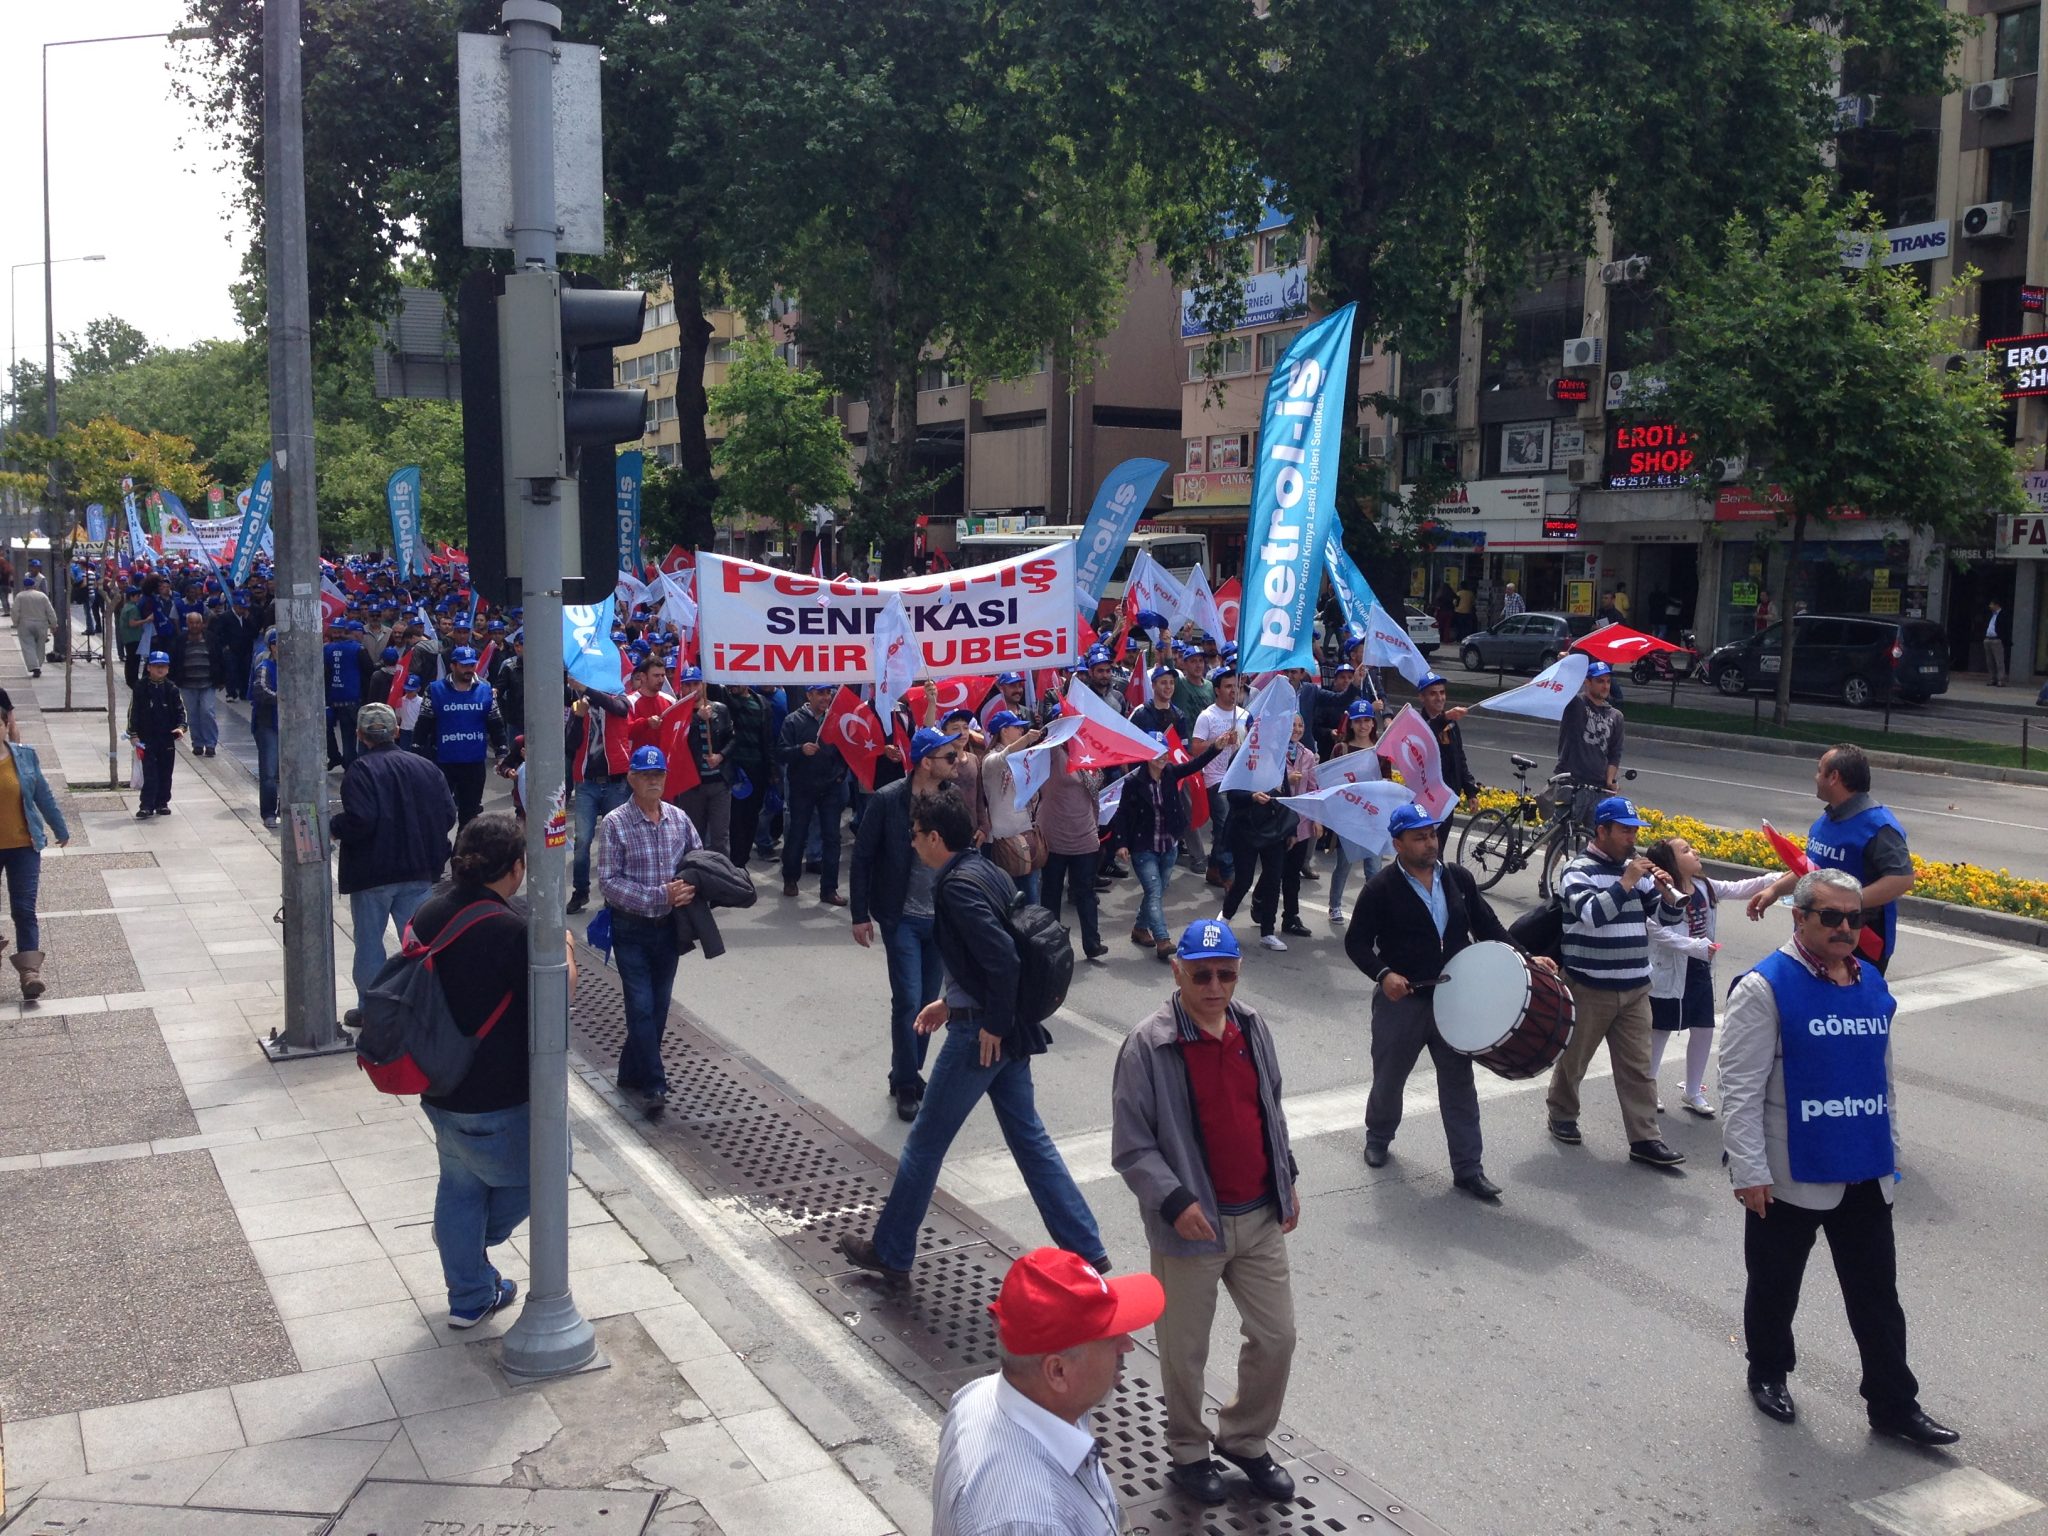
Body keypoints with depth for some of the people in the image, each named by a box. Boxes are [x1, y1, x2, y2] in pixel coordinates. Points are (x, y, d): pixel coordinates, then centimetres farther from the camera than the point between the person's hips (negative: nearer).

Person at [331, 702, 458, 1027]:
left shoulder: (360, 770, -13)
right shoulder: (425, 767, 3)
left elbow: (359, 820, -23)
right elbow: (448, 815, 2)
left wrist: (332, 826, -5)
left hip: (372, 872, -4)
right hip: (418, 870, 4)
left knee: (369, 940, 9)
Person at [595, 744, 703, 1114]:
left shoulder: (679, 818, 1)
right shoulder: (614, 824, -11)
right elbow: (609, 882, -16)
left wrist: (691, 889, -13)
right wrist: (661, 896, -23)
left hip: (669, 927, 4)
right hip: (632, 929, -4)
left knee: (659, 1007, 11)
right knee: (642, 1007, -6)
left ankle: (633, 1074, 28)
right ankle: (653, 1085, 3)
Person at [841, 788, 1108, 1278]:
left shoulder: (957, 884, -19)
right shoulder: (990, 873, 9)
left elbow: (1002, 957, -27)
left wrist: (992, 1025, -18)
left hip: (981, 1034, -9)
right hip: (1009, 1029, 9)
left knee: (925, 1141, 6)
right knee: (1029, 1138, 15)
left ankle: (890, 1252, 21)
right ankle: (1086, 1251, 16)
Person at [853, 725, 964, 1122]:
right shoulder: (888, 800, -13)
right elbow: (863, 856, -6)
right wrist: (860, 915, -5)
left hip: (942, 919, 4)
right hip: (902, 919, -4)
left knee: (928, 1003, 11)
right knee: (908, 1002, -5)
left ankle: (909, 1075, 28)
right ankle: (906, 1084, 11)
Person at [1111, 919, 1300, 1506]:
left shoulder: (1253, 1028, 2)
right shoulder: (1148, 1046, -17)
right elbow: (1131, 1147, -14)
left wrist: (1287, 1178, 13)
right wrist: (1175, 1202, -22)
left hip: (1262, 1217, 5)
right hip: (1194, 1225, -5)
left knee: (1276, 1336, 13)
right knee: (1186, 1351, 10)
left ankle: (1245, 1440, 36)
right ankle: (1188, 1453, 33)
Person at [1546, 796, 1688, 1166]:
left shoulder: (1636, 869, 9)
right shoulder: (1579, 871, -9)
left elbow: (1670, 917, 11)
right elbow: (1592, 914, -26)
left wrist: (1665, 889, -8)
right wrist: (1627, 882, -25)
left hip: (1635, 989, 5)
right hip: (1589, 987, -5)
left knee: (1637, 1067, 3)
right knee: (1573, 1058, 11)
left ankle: (1644, 1138, 5)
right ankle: (1562, 1116, 31)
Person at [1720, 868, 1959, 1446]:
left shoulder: (1872, 984, 7)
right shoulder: (1765, 988, -14)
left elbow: (1882, 1075, 17)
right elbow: (1741, 1087, -16)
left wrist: (1889, 1151, 17)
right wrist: (1750, 1171, -18)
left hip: (1866, 1176, 5)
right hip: (1790, 1179, -5)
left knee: (1877, 1294, 11)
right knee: (1776, 1287, 13)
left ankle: (1894, 1404, 22)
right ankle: (1768, 1374, 34)